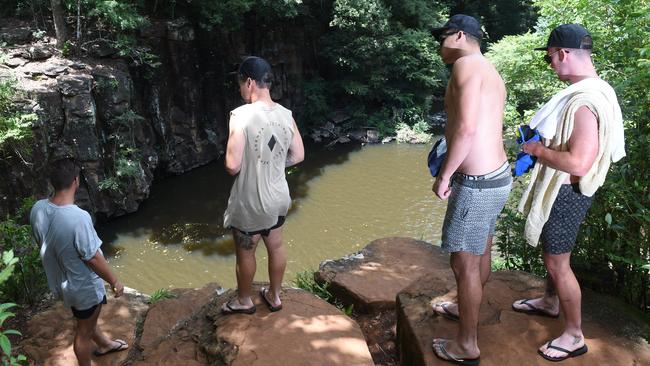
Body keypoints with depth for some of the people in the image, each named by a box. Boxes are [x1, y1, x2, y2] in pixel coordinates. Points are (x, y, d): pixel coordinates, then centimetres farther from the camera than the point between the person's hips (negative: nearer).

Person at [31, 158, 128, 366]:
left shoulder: (38, 209, -13)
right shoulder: (78, 218, -36)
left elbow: (40, 242, 4)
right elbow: (93, 258, -26)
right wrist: (114, 282, -11)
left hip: (60, 281, 8)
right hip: (84, 286, -8)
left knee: (87, 317, 31)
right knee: (84, 331, 16)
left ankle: (103, 344, 56)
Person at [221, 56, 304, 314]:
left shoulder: (241, 115, -23)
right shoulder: (285, 114, -5)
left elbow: (232, 166, -24)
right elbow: (298, 156, 3)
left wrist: (229, 160, -1)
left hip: (250, 202, -5)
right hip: (279, 196, 6)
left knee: (245, 252, 17)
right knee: (276, 247, 22)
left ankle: (244, 301, 38)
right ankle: (274, 296, 41)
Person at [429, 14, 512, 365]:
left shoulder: (467, 64, -14)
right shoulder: (490, 73, 15)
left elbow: (467, 127, -24)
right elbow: (481, 128, 14)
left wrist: (444, 176, -17)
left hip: (477, 183, -10)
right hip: (496, 176, 10)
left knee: (464, 262, 3)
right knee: (480, 251, 24)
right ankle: (466, 307, 45)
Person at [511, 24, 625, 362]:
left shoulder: (585, 102, -28)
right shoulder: (588, 90, 5)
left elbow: (578, 163, -33)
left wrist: (538, 150, -19)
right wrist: (541, 141, 5)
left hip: (568, 192, -10)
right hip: (560, 188, 10)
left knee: (557, 261, 2)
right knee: (550, 250, 26)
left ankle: (574, 336, 19)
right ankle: (550, 302, 47)